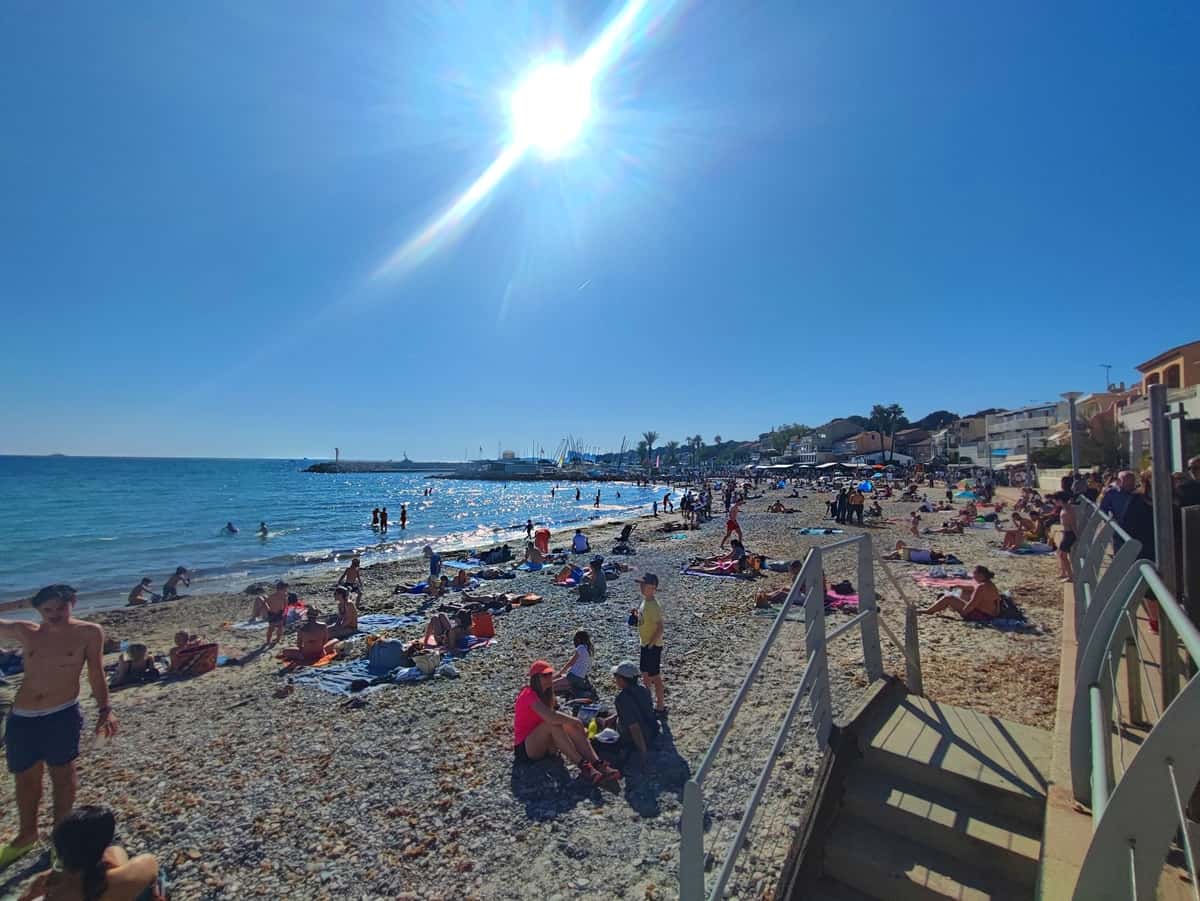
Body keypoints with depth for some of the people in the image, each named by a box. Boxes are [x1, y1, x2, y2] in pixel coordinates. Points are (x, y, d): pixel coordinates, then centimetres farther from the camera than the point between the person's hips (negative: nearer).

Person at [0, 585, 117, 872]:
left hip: (62, 715, -4)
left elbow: (96, 674, -5)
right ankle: (27, 834, 41)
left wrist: (105, 710, -8)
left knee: (62, 774, 9)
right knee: (25, 778, 20)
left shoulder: (89, 632, -8)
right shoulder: (25, 632, 2)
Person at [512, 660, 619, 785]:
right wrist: (575, 721, -25)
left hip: (542, 743, 8)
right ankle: (583, 767, -36)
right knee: (553, 724, -32)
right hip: (525, 747, -8)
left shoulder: (546, 694, 7)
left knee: (571, 726, -15)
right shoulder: (529, 694, -21)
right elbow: (550, 717, -35)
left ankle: (598, 764, -29)